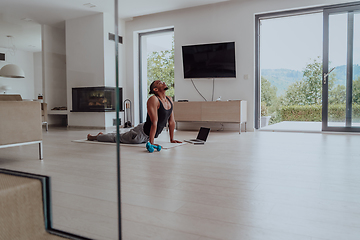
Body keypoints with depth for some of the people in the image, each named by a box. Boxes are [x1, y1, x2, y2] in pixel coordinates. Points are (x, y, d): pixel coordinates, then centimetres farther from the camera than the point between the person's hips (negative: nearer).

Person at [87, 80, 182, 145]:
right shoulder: (153, 100, -26)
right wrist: (151, 142, -32)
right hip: (141, 133, -8)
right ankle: (93, 137, 33)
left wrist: (172, 139, 6)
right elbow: (154, 122, -31)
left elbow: (172, 121, 5)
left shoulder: (170, 100, 0)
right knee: (117, 138, 10)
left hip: (148, 135, 8)